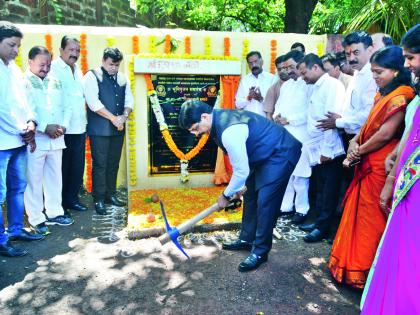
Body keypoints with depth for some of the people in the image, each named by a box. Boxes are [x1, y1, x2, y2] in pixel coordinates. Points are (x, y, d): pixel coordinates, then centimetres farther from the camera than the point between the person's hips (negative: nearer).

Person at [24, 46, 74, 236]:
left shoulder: (55, 82, 15)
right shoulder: (23, 82, -4)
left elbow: (66, 107, 12)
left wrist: (63, 125, -4)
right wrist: (45, 127, -18)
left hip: (56, 139, 6)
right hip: (35, 139, -6)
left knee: (54, 177, 13)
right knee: (34, 180, 1)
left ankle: (54, 213, 26)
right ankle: (36, 219, 12)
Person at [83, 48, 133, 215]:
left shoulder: (123, 78, 13)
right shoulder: (92, 76, -5)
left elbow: (129, 100, 10)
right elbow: (93, 103, -15)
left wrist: (124, 116, -10)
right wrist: (113, 118, -16)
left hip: (118, 129, 6)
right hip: (99, 129, -5)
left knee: (113, 163, 12)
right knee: (100, 164, -1)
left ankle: (110, 195, 24)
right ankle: (99, 199, 9)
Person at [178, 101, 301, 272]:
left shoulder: (229, 132, -33)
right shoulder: (220, 119, -2)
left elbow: (242, 170, -25)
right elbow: (240, 161, 10)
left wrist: (226, 195, -10)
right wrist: (238, 185, 14)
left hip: (281, 154, -10)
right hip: (265, 153, 10)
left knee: (265, 201, -11)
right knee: (251, 195, 14)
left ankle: (260, 251, 3)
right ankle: (247, 239, 28)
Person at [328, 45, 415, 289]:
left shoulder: (400, 97, -16)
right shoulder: (383, 95, 13)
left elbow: (385, 134, -20)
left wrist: (359, 151, -8)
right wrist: (355, 142, -4)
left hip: (380, 167, -9)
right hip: (368, 165, 9)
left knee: (371, 218, 3)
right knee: (360, 214, 15)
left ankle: (363, 270, 19)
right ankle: (352, 263, 30)